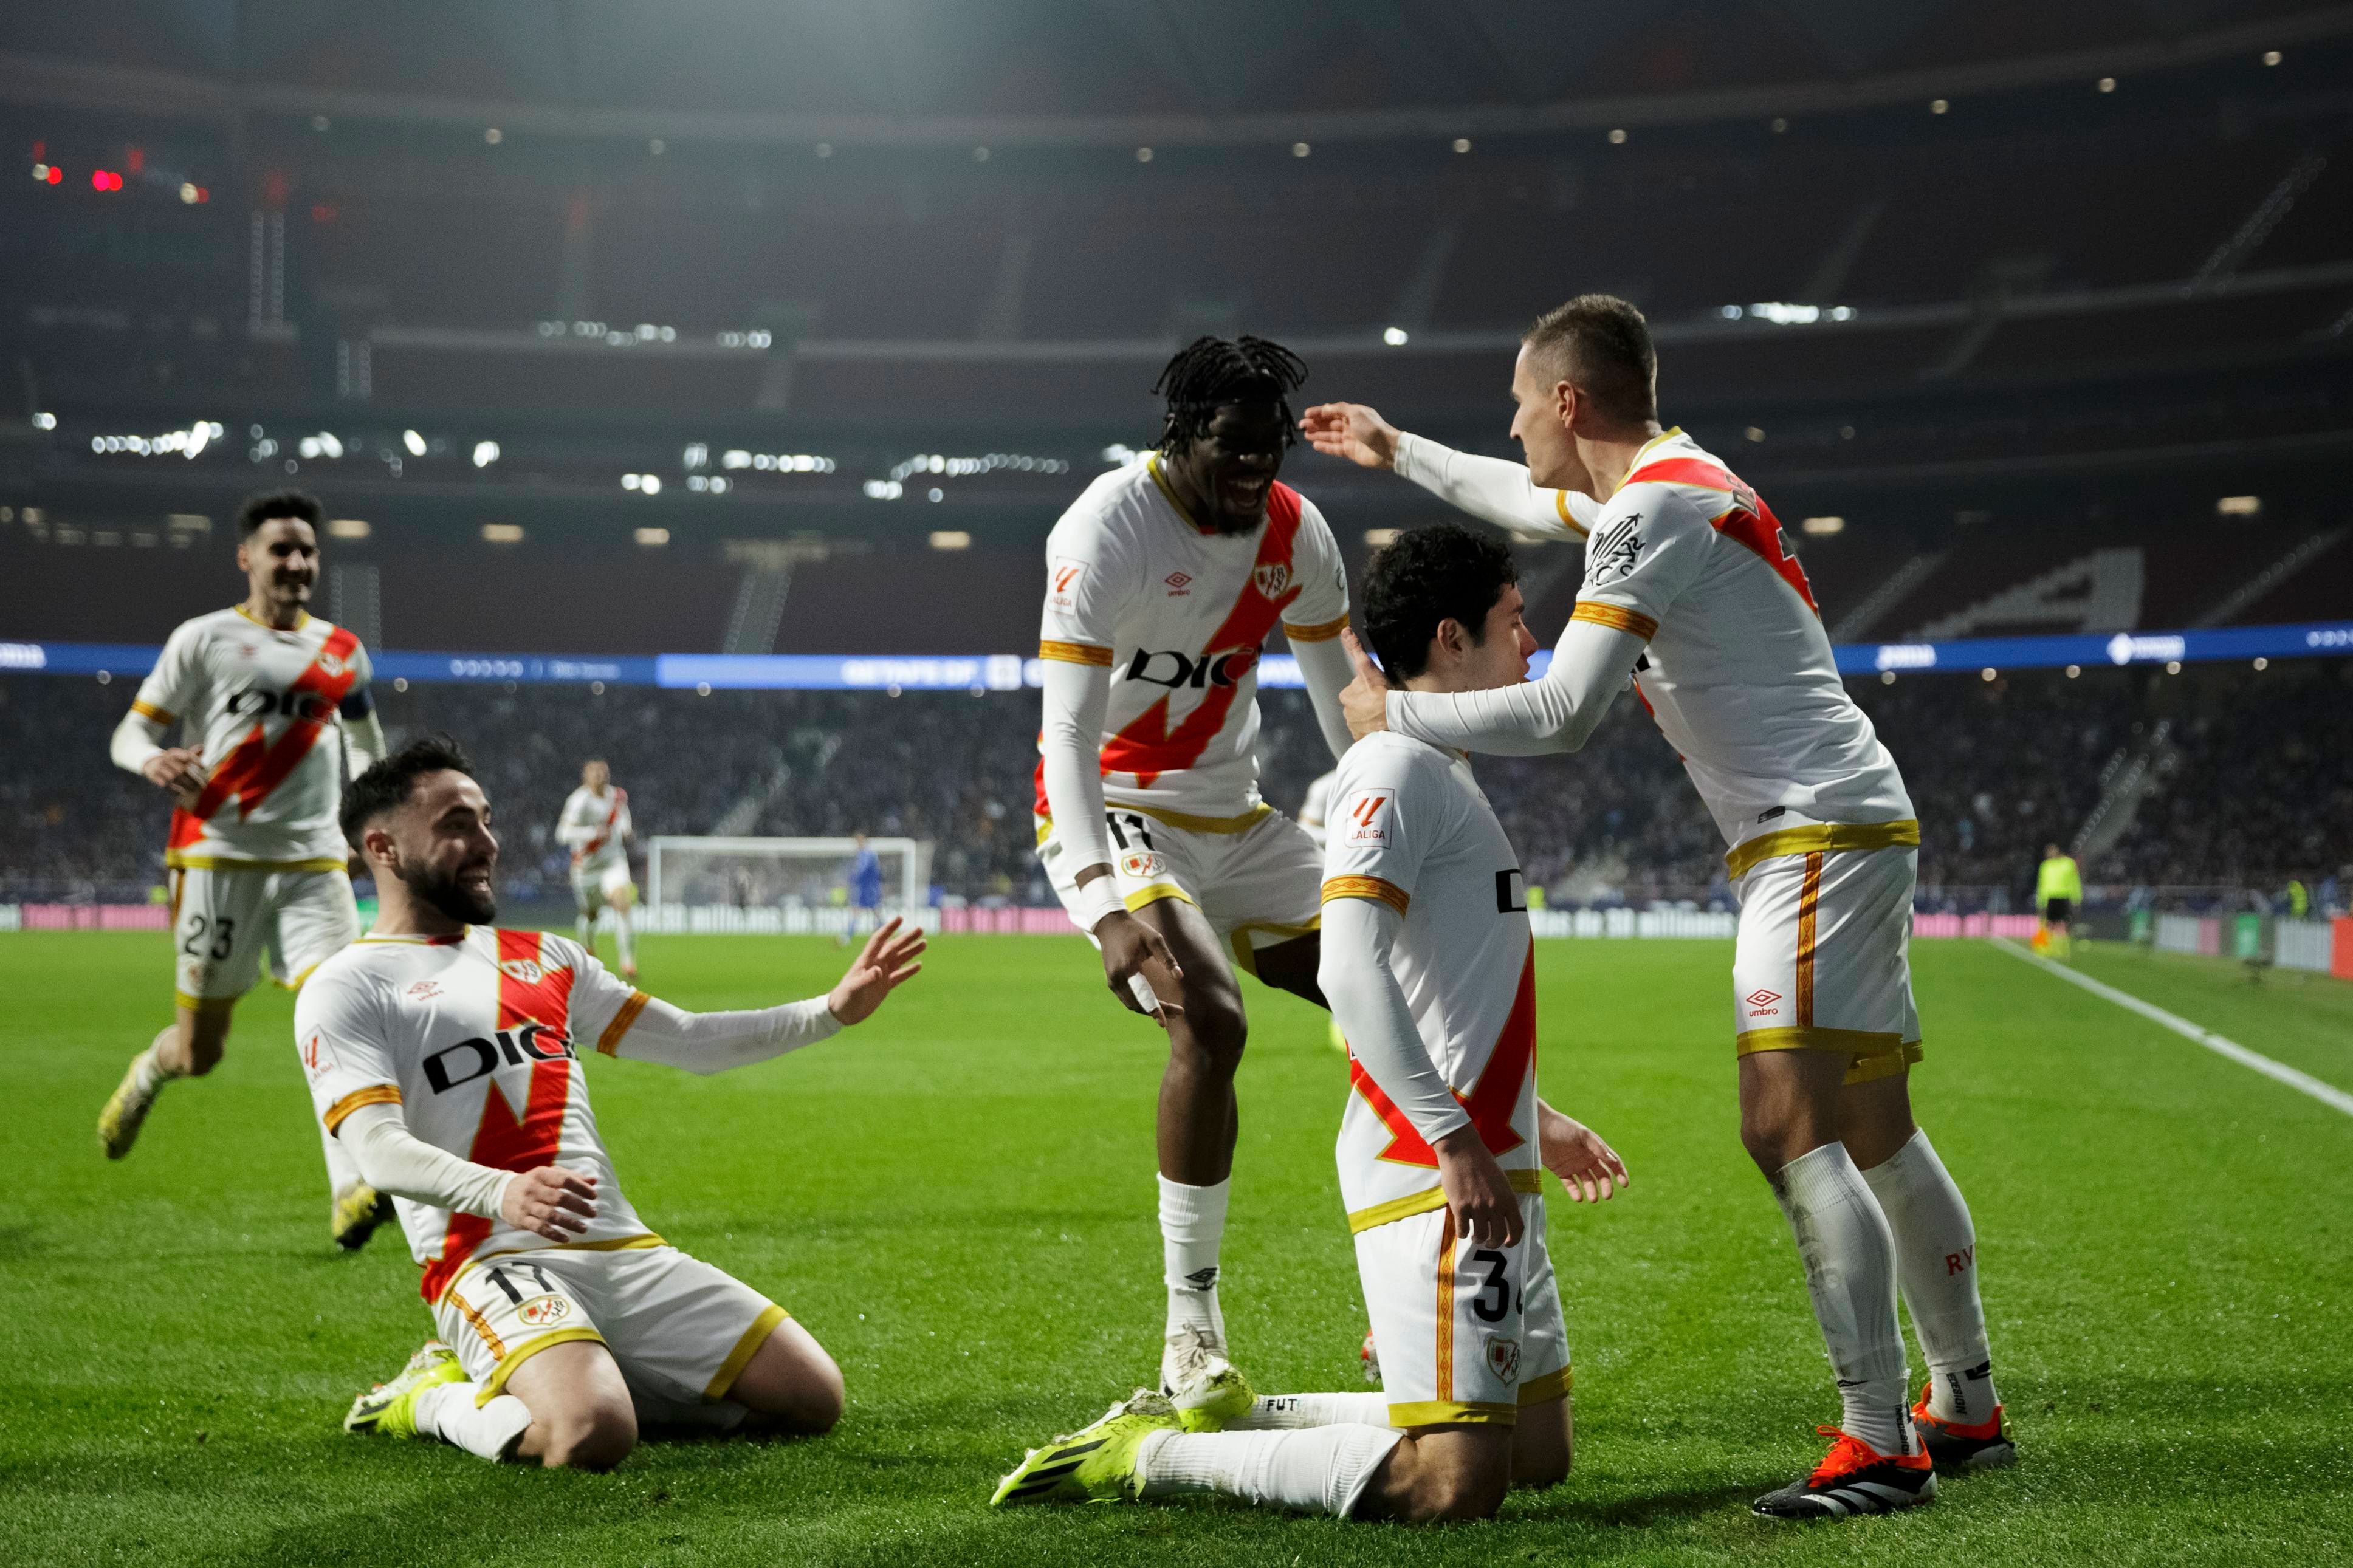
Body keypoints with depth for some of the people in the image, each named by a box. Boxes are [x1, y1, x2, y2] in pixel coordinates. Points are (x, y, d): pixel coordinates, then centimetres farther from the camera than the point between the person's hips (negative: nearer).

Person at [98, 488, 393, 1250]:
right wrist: (152, 761, -23)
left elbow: (366, 746, 26)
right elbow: (129, 732, 1)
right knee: (200, 1050, 4)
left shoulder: (342, 652, 12)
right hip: (219, 858, -3)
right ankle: (146, 1075, 41)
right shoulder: (204, 639, 1)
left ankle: (351, 1194, -25)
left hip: (313, 861, 3)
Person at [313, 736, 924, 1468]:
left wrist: (833, 1010, 14)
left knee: (813, 1398, -3)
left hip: (628, 1251, 7)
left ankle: (585, 1377, 10)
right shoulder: (345, 990, 3)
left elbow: (690, 1042, 26)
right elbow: (380, 1152, -13)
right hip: (494, 1263, -7)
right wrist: (501, 1193, -32)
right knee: (592, 1436, -34)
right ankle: (439, 1400, -3)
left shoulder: (540, 957, 23)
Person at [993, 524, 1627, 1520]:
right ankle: (1148, 1456, -6)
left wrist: (1532, 1120, 29)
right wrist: (1456, 1139, -26)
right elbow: (1351, 971, -23)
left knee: (1540, 1454, 13)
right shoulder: (1396, 768, -11)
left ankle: (1223, 1416, 17)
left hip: (1488, 1164, 11)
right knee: (1456, 1481, -16)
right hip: (1435, 1174, -11)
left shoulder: (1447, 775, 21)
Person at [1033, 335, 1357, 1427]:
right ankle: (1189, 1334, -20)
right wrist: (1108, 902, -39)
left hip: (1233, 819, 8)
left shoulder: (1293, 530, 0)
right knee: (1210, 1022, -29)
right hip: (1111, 815, -7)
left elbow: (1345, 702, 12)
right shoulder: (1106, 530, -21)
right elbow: (1068, 733, -27)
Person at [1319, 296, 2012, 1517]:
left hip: (1817, 836, -10)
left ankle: (1880, 1446, -17)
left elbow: (1561, 715, -20)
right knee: (1875, 1136, 13)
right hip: (1852, 826, 10)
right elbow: (1541, 501, 38)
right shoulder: (1678, 478, 17)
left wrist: (1392, 714, -8)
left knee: (1787, 1127, -16)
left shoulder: (1652, 511, -14)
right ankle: (1966, 1406, 20)